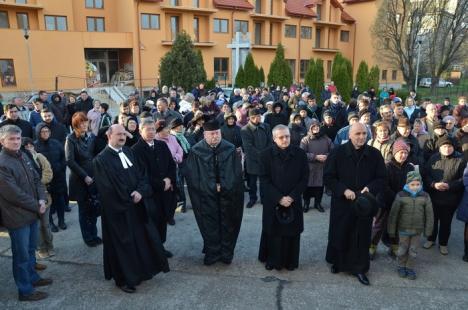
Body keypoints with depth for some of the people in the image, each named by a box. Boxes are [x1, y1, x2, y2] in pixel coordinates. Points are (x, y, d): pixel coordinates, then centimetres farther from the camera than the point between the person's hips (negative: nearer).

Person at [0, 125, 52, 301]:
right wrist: (36, 206, -14)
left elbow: (36, 179, 10)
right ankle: (25, 291, 21)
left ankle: (32, 277, 41)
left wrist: (42, 199, -6)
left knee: (31, 249, 23)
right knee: (21, 254, 6)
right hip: (17, 216, -8)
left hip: (31, 212, 8)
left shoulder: (23, 156, 5)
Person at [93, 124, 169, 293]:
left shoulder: (128, 151, 7)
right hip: (118, 209, -7)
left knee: (141, 238, 15)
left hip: (136, 205, 7)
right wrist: (130, 199, -12)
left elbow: (140, 174, 5)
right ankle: (124, 279, 22)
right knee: (122, 243, 5)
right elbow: (107, 188, -18)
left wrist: (140, 192, -13)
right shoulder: (101, 159, -14)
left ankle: (142, 270, 33)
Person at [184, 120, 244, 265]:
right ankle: (212, 253, 23)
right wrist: (213, 187, -11)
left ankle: (227, 254, 25)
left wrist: (222, 186, -10)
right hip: (206, 195, -1)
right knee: (210, 226, 7)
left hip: (228, 194, 1)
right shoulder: (196, 151, -7)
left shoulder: (230, 149, -3)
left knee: (227, 225, 10)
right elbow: (192, 175, -7)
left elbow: (237, 172, -1)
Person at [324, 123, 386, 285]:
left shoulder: (374, 154, -2)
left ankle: (359, 268, 25)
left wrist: (370, 188, -16)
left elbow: (382, 178, 3)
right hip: (341, 203, -1)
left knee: (362, 236, 9)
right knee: (339, 234, 11)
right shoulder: (337, 153, -8)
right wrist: (344, 190, -18)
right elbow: (328, 177, -6)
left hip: (364, 203, 2)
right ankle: (337, 262, 33)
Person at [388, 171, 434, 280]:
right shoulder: (401, 196, -11)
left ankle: (410, 268, 30)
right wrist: (392, 230, -3)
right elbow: (393, 213, -6)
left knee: (413, 251, 11)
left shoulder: (425, 196, -6)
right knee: (402, 250, 13)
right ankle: (401, 266, 33)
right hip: (403, 229, -1)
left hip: (417, 230, 1)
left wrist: (428, 230, 1)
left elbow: (429, 214, 1)